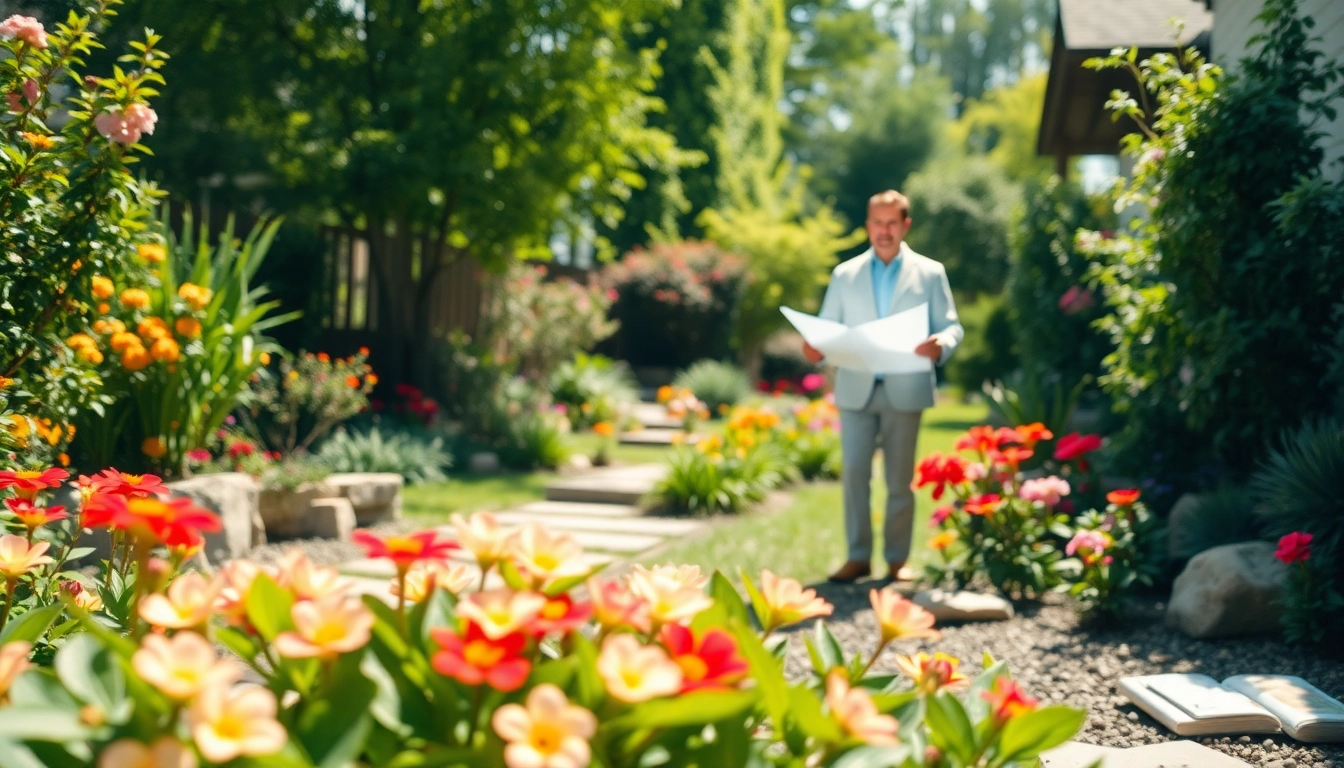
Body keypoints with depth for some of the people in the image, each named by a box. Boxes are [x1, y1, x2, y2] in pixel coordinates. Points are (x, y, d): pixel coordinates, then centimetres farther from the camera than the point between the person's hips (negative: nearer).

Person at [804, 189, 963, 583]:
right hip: (856, 389, 1)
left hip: (905, 390, -1)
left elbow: (951, 326, 4)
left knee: (901, 479, 2)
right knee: (853, 472, -7)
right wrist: (815, 348, -14)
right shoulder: (845, 274, 12)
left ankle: (897, 560, 11)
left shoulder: (930, 273, 8)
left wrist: (941, 344, -20)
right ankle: (858, 556, 1)